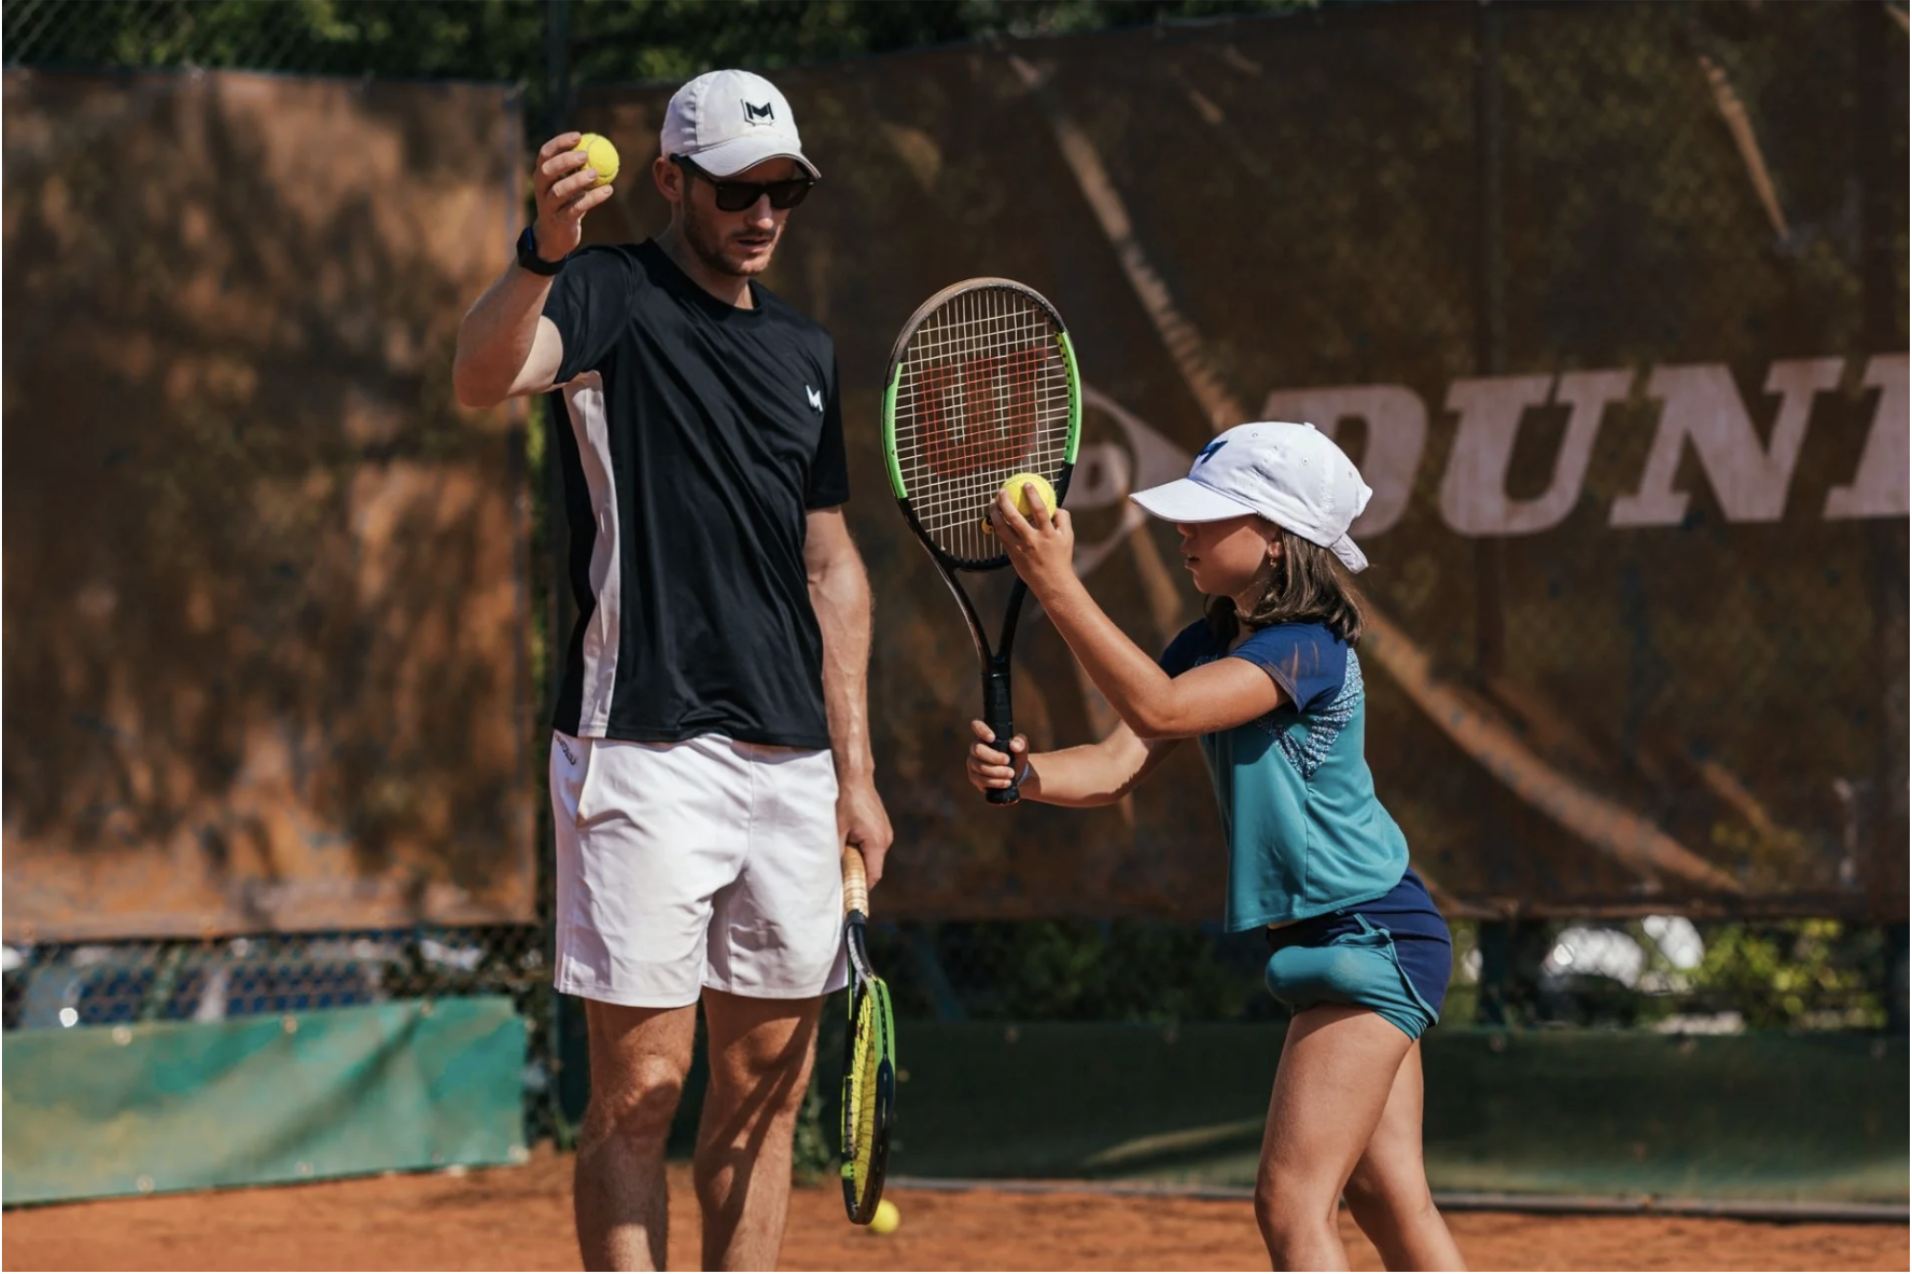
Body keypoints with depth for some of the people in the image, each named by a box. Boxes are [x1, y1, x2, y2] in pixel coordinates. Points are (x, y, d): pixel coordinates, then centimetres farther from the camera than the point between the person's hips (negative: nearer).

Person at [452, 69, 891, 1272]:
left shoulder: (807, 349, 17)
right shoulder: (612, 295, -3)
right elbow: (482, 377, -25)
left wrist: (855, 771, 14)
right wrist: (543, 255, -45)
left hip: (791, 762, 6)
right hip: (646, 754, -6)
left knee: (768, 1084, 9)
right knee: (639, 1087, -6)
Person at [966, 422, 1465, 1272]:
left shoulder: (1307, 650, -20)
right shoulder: (1209, 644, 7)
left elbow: (1159, 708, -32)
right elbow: (1119, 766, -2)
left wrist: (1055, 584, -36)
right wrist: (1020, 775, -22)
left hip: (1371, 937, -10)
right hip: (1328, 943, 10)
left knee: (1291, 1203, -13)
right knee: (1390, 1202, 13)